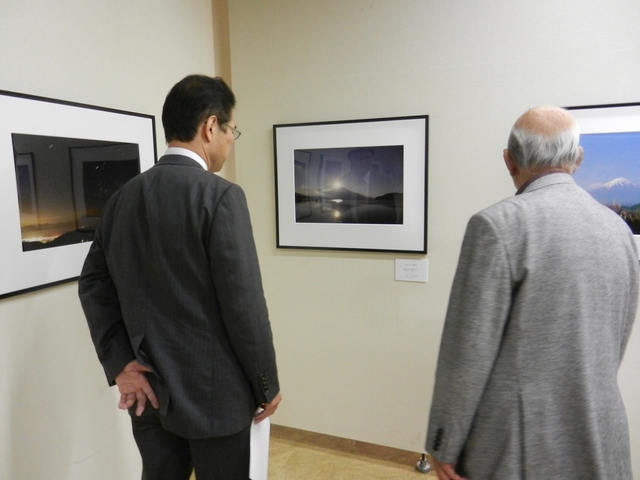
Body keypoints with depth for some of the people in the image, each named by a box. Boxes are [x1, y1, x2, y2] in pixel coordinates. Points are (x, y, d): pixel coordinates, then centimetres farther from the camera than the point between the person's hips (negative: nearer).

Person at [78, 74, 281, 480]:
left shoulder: (125, 196, 2)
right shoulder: (221, 195, -19)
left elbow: (94, 284, 5)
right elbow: (244, 304, -19)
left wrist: (120, 364, 3)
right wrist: (267, 384, -7)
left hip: (148, 390, 6)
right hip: (213, 392, -6)